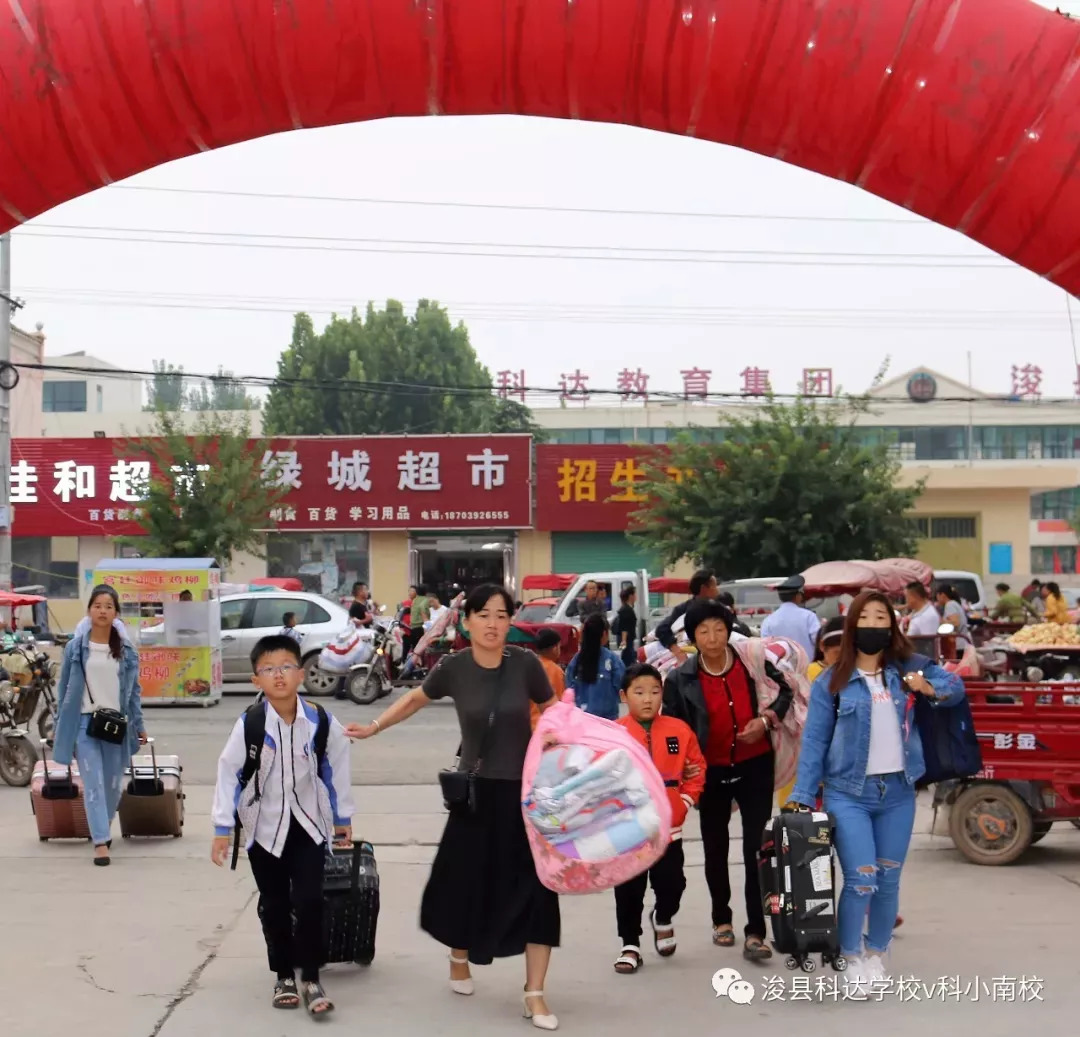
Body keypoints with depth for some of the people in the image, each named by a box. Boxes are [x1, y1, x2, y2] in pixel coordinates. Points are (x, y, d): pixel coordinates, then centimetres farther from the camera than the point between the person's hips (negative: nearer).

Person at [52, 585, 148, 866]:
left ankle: (104, 830, 33)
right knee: (94, 784, -7)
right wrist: (59, 725, 6)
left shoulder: (127, 650, 4)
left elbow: (134, 690, 9)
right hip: (84, 722, -2)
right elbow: (64, 688, 5)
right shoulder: (75, 647, 0)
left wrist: (139, 725, 7)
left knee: (113, 785, 11)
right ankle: (101, 842, -7)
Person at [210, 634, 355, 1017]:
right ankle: (284, 976, 25)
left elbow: (336, 769, 1)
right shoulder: (250, 724, -16)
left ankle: (311, 980, 7)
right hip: (265, 825, 0)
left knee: (309, 901, -5)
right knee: (274, 905, 10)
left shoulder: (321, 722, -12)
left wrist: (343, 818, 9)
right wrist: (222, 828, -12)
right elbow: (229, 773, -11)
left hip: (309, 823, 0)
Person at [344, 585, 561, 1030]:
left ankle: (534, 994, 6)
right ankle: (459, 959, 41)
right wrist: (373, 727, 11)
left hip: (524, 789, -1)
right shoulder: (454, 667, -9)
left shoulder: (525, 663, -12)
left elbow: (553, 713, 3)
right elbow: (416, 699, 10)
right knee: (466, 881, 11)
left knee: (536, 888, -3)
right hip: (476, 790, 1)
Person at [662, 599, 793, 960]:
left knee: (756, 847, -6)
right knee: (715, 847, 16)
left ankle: (755, 932, -2)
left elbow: (785, 690, 6)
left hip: (754, 765, -1)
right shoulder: (680, 679, -10)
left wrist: (767, 719, -11)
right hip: (711, 770, 1)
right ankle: (721, 919, 36)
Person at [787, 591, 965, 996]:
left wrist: (931, 689, -17)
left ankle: (877, 956, 29)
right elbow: (814, 741, -2)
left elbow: (956, 687, 6)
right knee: (860, 880, -9)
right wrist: (803, 797, -6)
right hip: (848, 794, -3)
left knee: (889, 881, 10)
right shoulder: (831, 681, -2)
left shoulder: (908, 669, 5)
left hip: (898, 793, 3)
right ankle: (852, 961, 10)